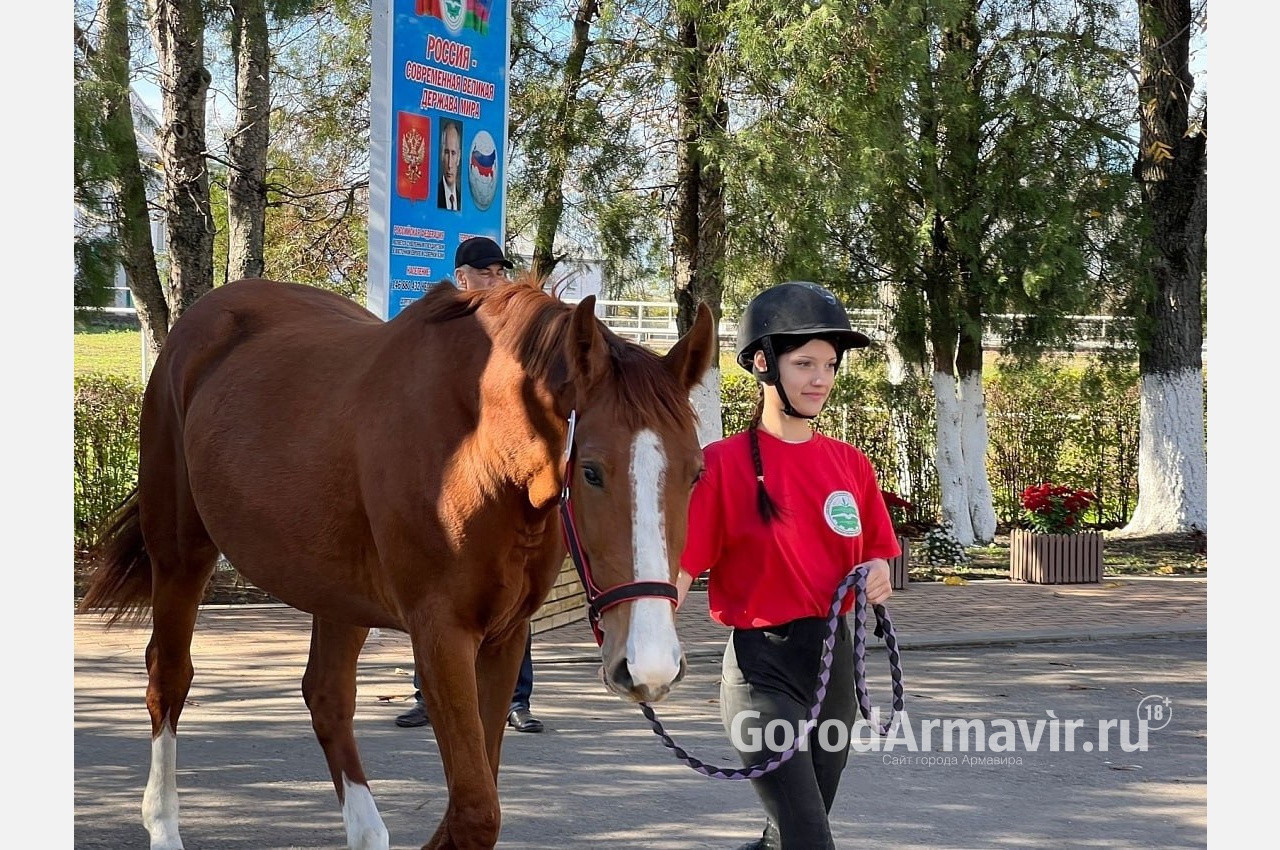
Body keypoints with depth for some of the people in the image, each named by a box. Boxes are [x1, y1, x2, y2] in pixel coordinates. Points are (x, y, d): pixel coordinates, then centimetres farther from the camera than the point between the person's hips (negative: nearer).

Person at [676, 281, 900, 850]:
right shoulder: (724, 463, -9)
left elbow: (876, 553, 17)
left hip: (834, 659, 6)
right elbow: (680, 566, -14)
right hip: (763, 667, -6)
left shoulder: (851, 465, 7)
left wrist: (879, 574, -7)